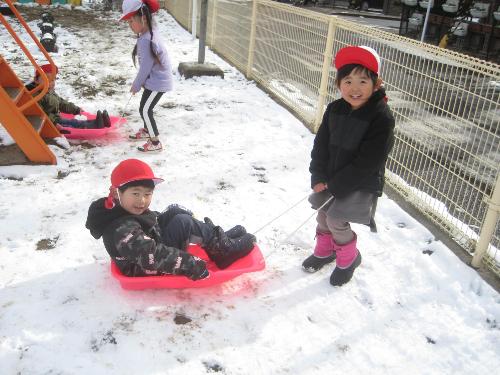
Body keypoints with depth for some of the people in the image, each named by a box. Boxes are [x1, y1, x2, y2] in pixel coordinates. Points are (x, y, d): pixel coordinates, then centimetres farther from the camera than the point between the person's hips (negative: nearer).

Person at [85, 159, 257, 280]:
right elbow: (152, 256, -41)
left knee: (175, 212, 10)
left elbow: (154, 219, 13)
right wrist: (190, 264, -39)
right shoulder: (124, 230, -33)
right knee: (183, 223, -20)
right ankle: (224, 249, -5)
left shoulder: (121, 210, -4)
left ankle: (219, 238, 6)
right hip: (150, 271, -10)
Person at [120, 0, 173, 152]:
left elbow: (145, 67, -21)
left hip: (157, 82, -10)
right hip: (157, 79, 10)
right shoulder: (151, 32, 4)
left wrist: (136, 86, -7)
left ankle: (155, 142, 4)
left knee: (145, 110, -3)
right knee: (145, 107, 23)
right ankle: (147, 131, 44)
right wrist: (139, 82, 12)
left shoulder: (145, 40, -27)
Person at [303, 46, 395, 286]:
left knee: (336, 219, -11)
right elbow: (321, 144, 2)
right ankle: (324, 251, 41)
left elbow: (366, 163, -23)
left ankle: (349, 258, 17)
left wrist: (335, 185, -19)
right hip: (330, 180, 6)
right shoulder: (335, 109, -3)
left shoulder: (382, 118, -21)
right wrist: (319, 178, -8)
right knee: (323, 214, 13)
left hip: (362, 184, -6)